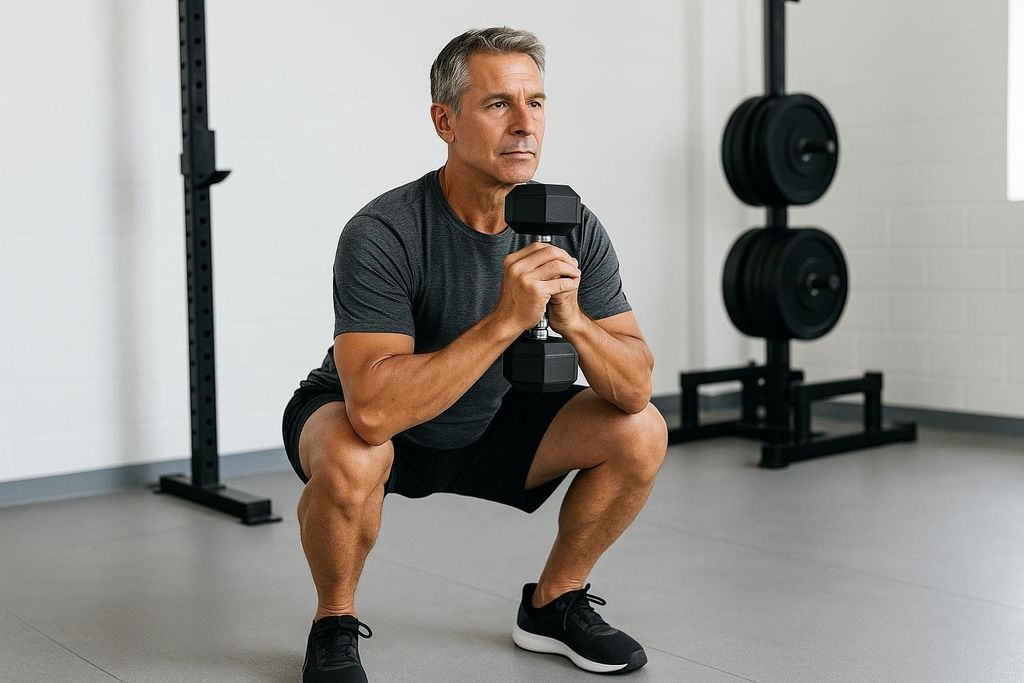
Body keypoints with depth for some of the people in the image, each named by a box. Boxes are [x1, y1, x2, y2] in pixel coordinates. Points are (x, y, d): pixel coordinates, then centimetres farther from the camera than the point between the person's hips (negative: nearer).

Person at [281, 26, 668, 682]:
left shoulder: (574, 230, -16)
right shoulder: (385, 234, -31)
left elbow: (636, 390, -17)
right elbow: (375, 410, -41)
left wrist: (572, 318, -36)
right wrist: (507, 319, -46)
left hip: (489, 422, 5)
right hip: (364, 419, -4)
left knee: (641, 432, -12)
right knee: (350, 458, -38)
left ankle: (553, 604, 10)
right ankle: (335, 626, -7)